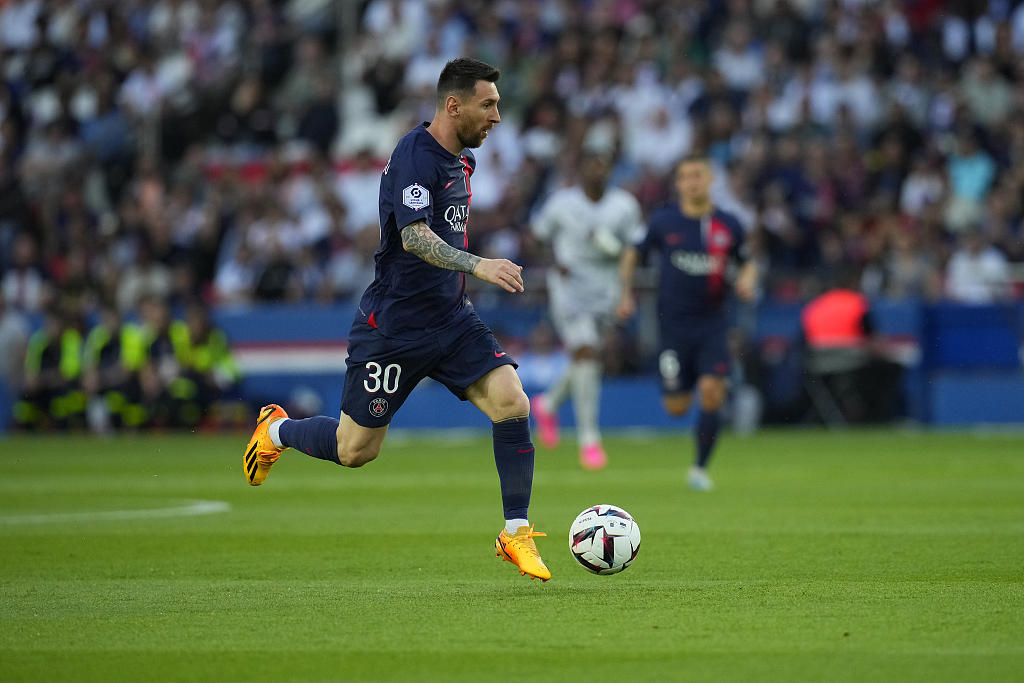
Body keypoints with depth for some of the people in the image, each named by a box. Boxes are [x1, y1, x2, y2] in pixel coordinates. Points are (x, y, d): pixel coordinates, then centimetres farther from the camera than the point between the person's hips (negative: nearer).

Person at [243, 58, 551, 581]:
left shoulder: (460, 158, 9)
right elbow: (414, 236, -33)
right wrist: (478, 266, -44)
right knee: (355, 451, 4)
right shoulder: (414, 156, -19)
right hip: (393, 326, -7)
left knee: (512, 404, -14)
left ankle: (516, 534, -5)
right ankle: (277, 430, 35)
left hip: (451, 319, 7)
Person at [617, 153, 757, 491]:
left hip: (712, 323, 0)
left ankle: (700, 468, -1)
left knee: (712, 392, -16)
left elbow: (746, 263, 16)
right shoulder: (663, 221, -2)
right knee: (677, 407, 0)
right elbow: (633, 254, 13)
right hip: (674, 322, 0)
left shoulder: (728, 225, 1)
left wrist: (747, 279, -6)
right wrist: (626, 294, 3)